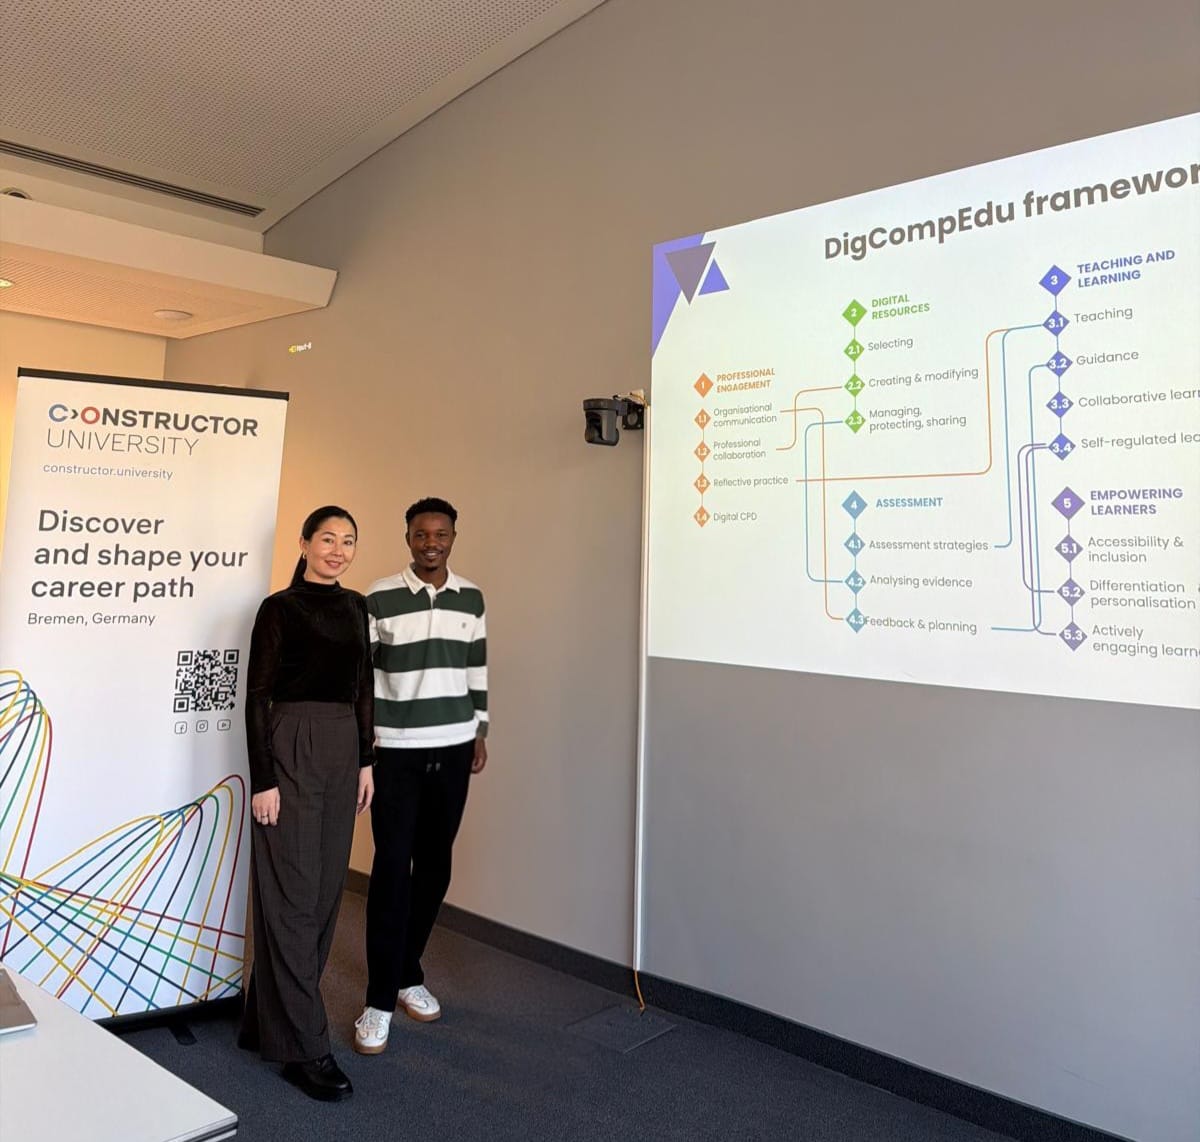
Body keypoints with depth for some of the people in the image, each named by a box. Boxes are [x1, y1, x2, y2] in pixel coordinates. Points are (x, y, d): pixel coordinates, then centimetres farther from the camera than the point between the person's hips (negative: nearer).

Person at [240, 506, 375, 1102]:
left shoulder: (356, 607, 12)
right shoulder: (279, 607, -7)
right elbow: (257, 697, -10)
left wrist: (365, 760, 12)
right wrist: (262, 779, -13)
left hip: (344, 748, 7)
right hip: (290, 747, -7)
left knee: (326, 889, 12)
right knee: (293, 894, -2)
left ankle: (268, 1017, 29)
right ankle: (304, 1047, 8)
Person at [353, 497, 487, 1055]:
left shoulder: (471, 597, 5)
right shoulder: (379, 597, -7)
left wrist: (481, 731, 12)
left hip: (454, 748, 4)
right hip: (396, 751, -4)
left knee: (435, 864, 11)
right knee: (392, 867, -3)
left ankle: (408, 972, 28)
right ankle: (380, 999, 7)